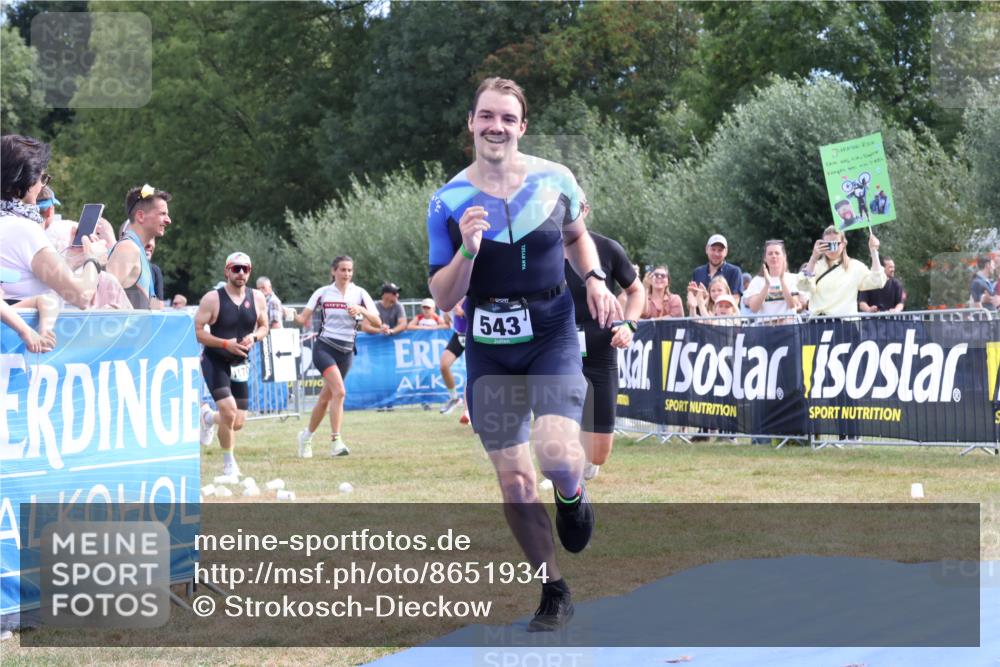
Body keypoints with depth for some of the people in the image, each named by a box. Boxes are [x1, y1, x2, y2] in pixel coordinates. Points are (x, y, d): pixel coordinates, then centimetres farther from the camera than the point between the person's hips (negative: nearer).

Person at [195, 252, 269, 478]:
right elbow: (197, 331, -12)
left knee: (238, 423, 5)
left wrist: (254, 337, -10)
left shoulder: (257, 298, 1)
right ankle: (229, 462, 0)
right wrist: (226, 344, -23)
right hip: (215, 362, -5)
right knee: (229, 411, -21)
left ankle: (208, 417, 40)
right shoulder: (212, 299, -12)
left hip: (240, 364, 5)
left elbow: (263, 326, 14)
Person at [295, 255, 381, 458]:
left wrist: (361, 310, -20)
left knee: (326, 398, 9)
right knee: (339, 390, -23)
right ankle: (335, 441, -25)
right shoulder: (323, 292, 2)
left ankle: (307, 436, 30)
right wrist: (304, 319, -18)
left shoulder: (359, 293, 3)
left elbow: (377, 322, -3)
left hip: (346, 351, 3)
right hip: (324, 347, -3)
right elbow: (304, 316, 5)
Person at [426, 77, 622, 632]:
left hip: (552, 337, -1)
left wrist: (594, 279, 0)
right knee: (513, 481, 3)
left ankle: (572, 497, 13)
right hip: (489, 350, 1)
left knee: (555, 451, -25)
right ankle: (553, 593, 20)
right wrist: (467, 251, -21)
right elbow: (443, 300, -4)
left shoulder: (555, 180, -2)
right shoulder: (448, 202, -5)